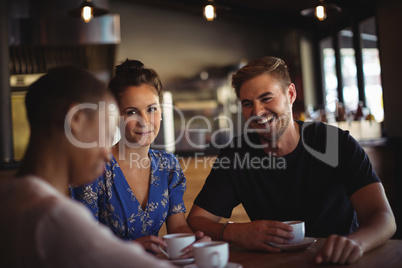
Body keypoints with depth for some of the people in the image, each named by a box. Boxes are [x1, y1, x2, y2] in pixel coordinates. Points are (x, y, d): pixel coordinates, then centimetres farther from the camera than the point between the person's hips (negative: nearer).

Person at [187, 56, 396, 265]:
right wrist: (234, 232, -27)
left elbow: (383, 217, -16)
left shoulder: (336, 144, -7)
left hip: (338, 261, 0)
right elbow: (195, 220, -5)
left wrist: (354, 242, -39)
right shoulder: (235, 155, -4)